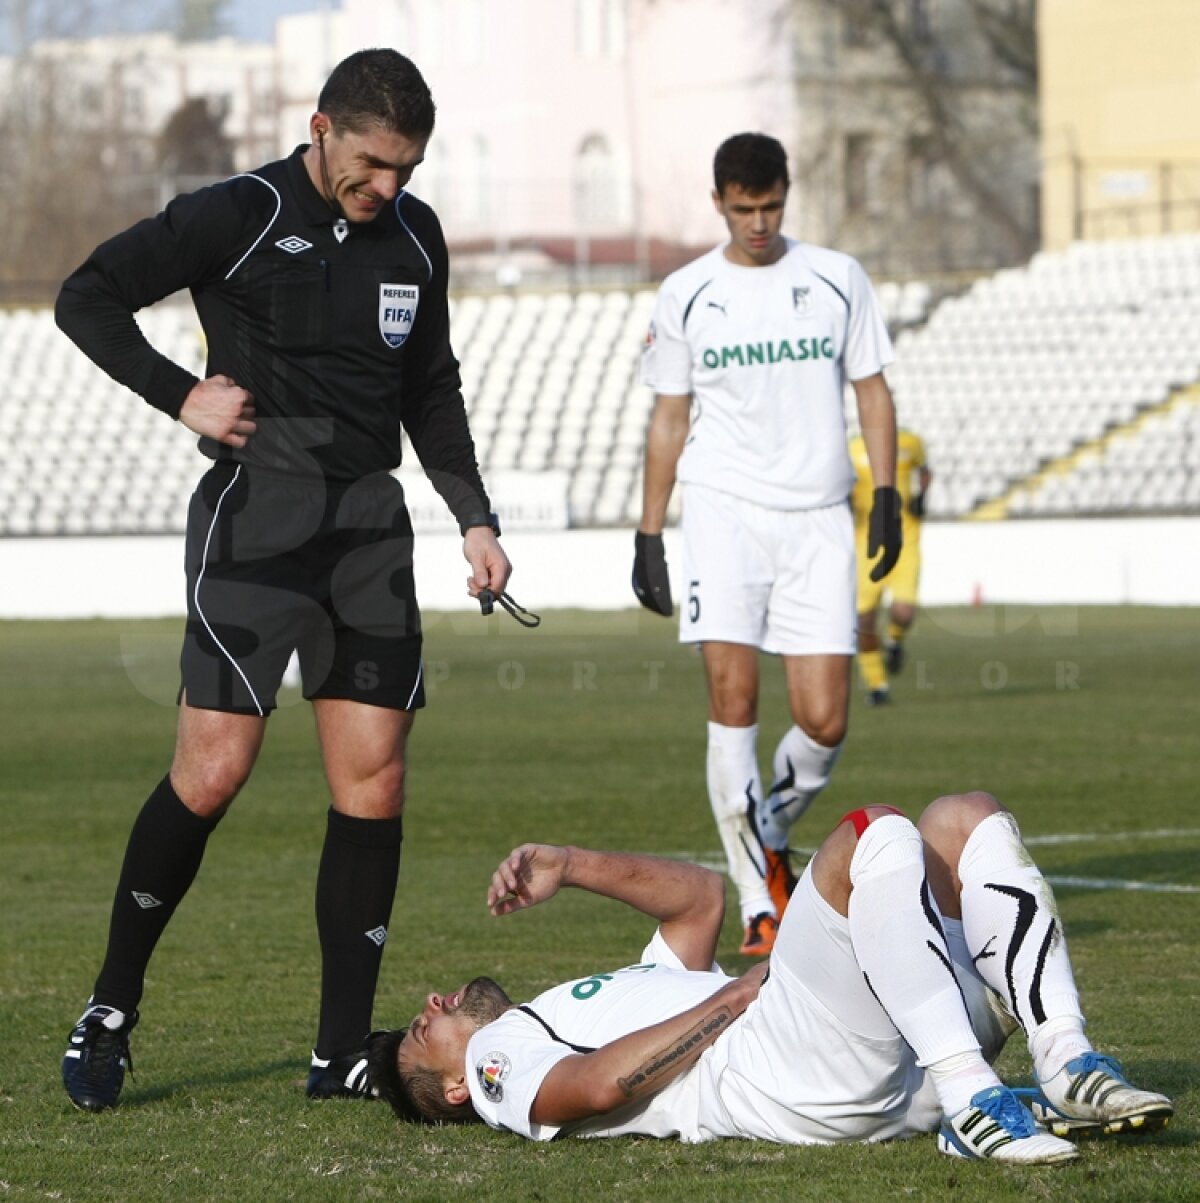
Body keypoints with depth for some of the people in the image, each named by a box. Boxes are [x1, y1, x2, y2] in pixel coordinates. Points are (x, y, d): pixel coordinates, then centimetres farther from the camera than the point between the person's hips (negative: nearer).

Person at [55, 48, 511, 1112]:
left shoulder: (415, 236, 12)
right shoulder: (238, 217, -6)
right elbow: (89, 297, -3)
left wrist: (474, 515, 17)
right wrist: (183, 395, -10)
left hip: (371, 522, 5)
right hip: (257, 513, -5)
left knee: (374, 786, 0)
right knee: (213, 773, -11)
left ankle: (342, 1053, 6)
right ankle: (111, 1011, 6)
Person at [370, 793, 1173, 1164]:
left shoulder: (621, 995, 39)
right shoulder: (499, 1053, 15)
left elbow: (703, 897, 35)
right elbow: (597, 1086, -8)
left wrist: (568, 867, 28)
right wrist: (733, 997, -6)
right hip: (792, 1078, -8)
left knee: (966, 821, 4)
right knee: (874, 837, -24)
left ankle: (1068, 1069, -13)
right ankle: (973, 1107, -35)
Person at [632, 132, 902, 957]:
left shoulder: (837, 279, 7)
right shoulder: (686, 296, 6)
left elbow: (872, 390, 12)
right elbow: (670, 419, 11)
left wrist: (886, 494, 0)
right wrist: (649, 535, 7)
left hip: (818, 516, 1)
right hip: (724, 509, -1)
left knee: (824, 721, -5)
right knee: (733, 697, -14)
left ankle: (769, 833, 26)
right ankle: (760, 901, -10)